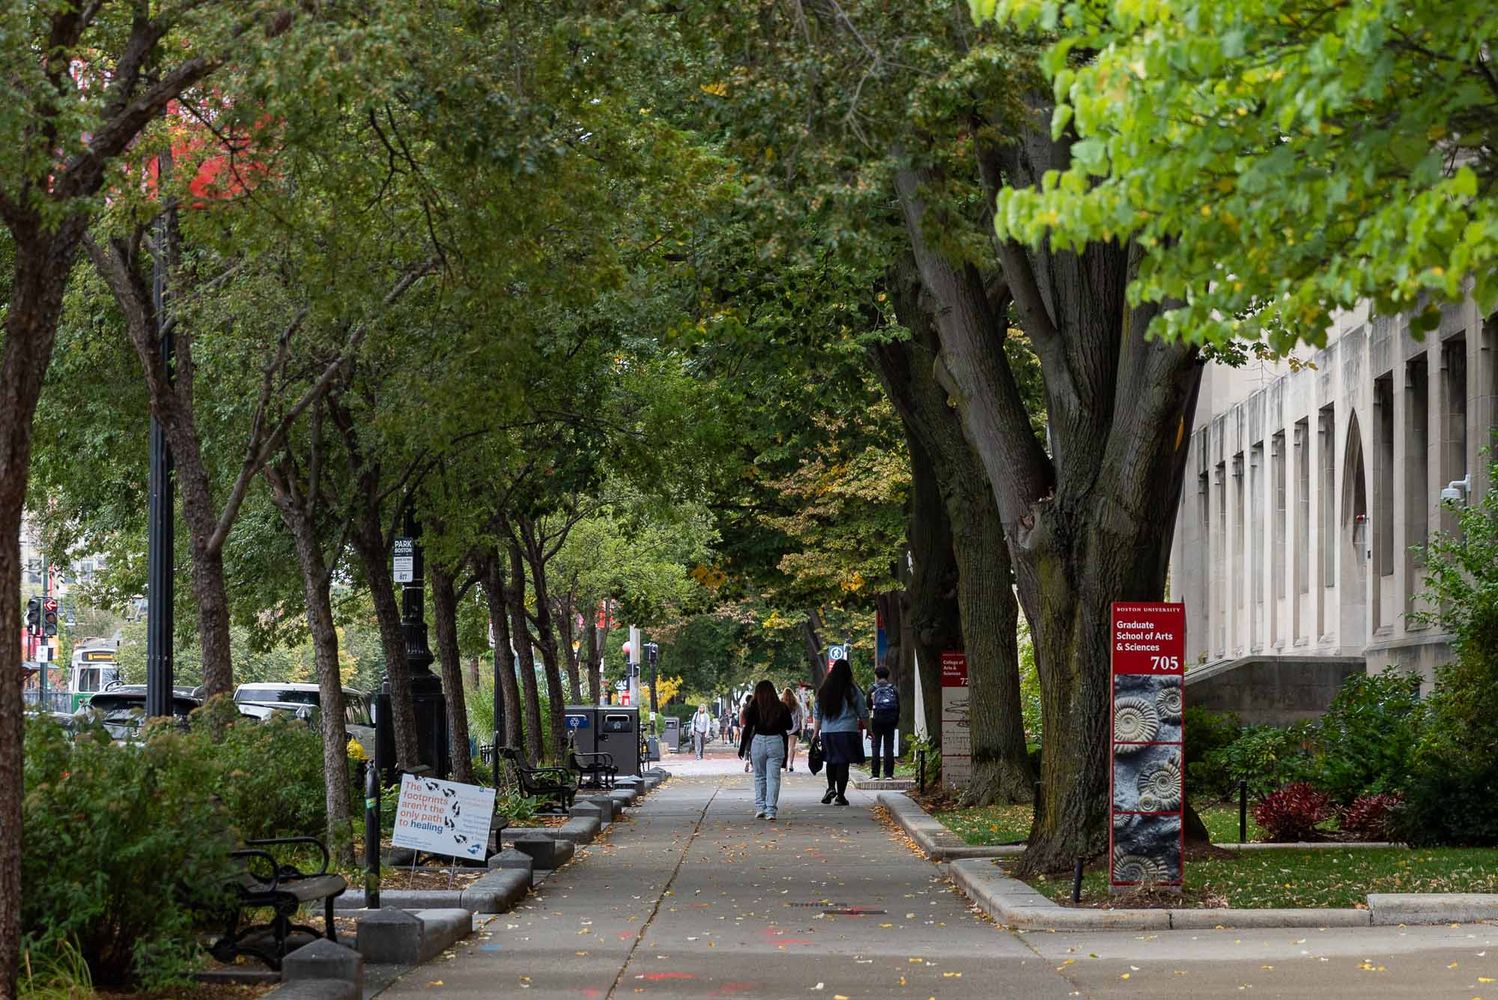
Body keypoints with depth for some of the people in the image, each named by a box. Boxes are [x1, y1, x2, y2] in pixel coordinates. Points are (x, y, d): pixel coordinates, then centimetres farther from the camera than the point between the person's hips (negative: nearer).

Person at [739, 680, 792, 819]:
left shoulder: (753, 708, -2)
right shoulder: (781, 708, 1)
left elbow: (748, 728, -2)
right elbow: (789, 727, 8)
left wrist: (742, 748, 4)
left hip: (758, 741, 0)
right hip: (776, 742, 0)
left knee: (759, 776, 13)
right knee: (773, 777, 0)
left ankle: (760, 807, 7)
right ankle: (771, 810, -6)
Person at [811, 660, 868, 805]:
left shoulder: (823, 691, 4)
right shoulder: (852, 690, -4)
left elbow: (817, 714, 7)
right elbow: (863, 713, 0)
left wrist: (816, 733, 14)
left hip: (827, 732, 3)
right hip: (847, 732, -3)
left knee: (831, 761, 19)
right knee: (843, 763, 1)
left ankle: (831, 787, 2)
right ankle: (840, 795, 1)